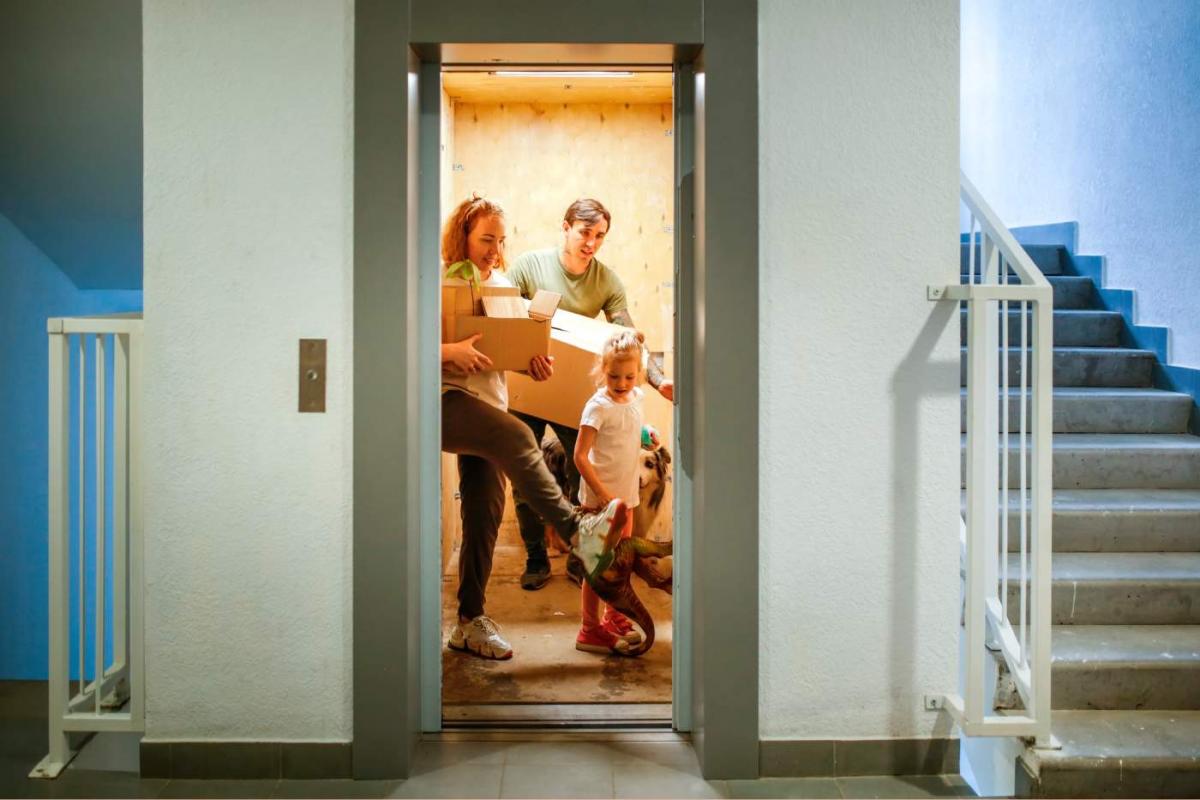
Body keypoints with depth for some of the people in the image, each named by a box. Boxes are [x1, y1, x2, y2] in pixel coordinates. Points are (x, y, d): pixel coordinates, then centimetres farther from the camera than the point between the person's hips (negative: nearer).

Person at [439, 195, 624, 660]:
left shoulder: (502, 284, 14)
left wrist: (535, 364, -4)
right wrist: (450, 352, -29)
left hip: (489, 404, 7)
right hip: (446, 400, -6)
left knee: (485, 512, 4)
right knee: (516, 437, -33)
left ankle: (470, 622, 13)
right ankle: (575, 529, -28)